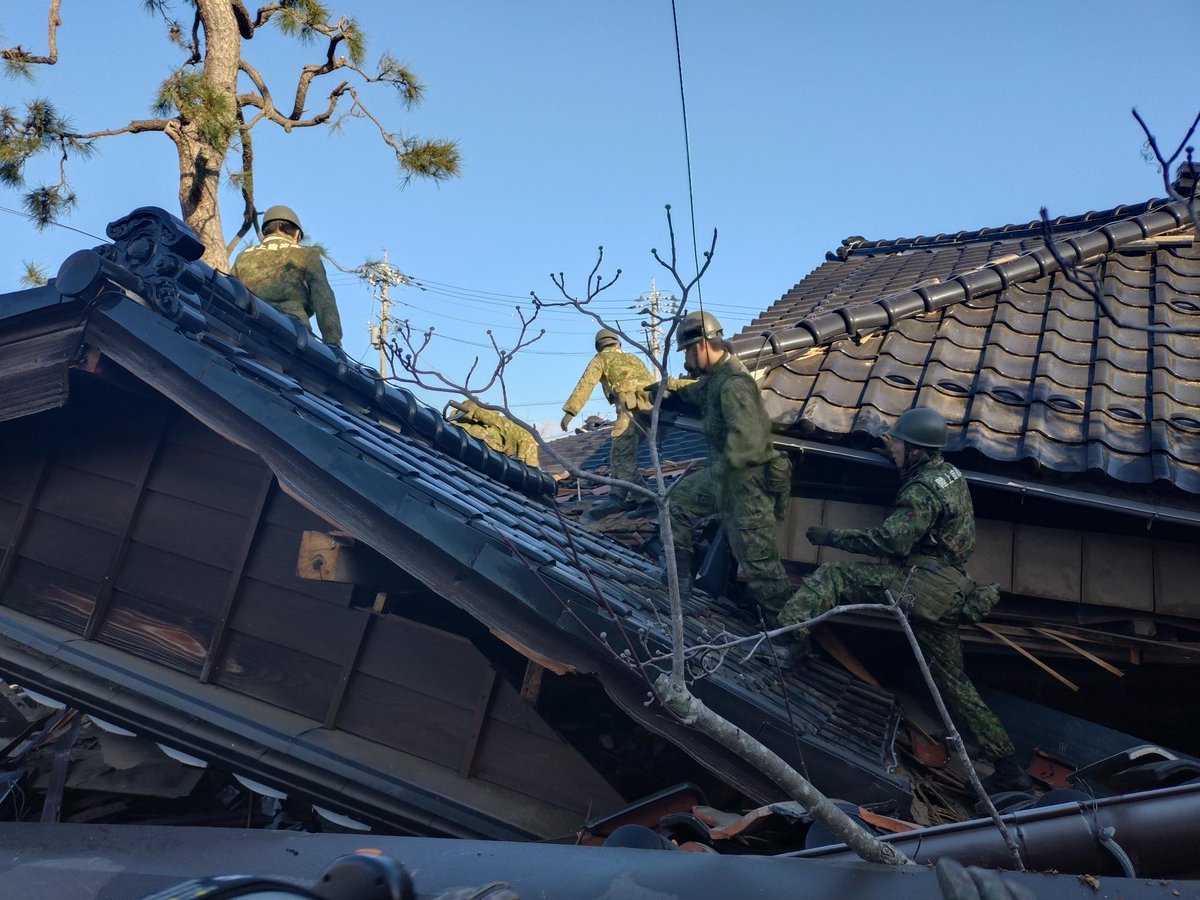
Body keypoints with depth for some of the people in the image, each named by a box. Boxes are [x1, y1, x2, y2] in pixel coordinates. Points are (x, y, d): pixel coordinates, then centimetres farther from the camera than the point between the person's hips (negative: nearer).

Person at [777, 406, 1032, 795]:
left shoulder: (922, 490, -11)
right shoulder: (950, 474, 18)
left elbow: (891, 541, -21)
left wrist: (831, 536, -14)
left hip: (919, 583, -10)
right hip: (946, 596, 10)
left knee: (831, 577, -16)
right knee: (954, 683, 17)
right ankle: (1008, 770, 22)